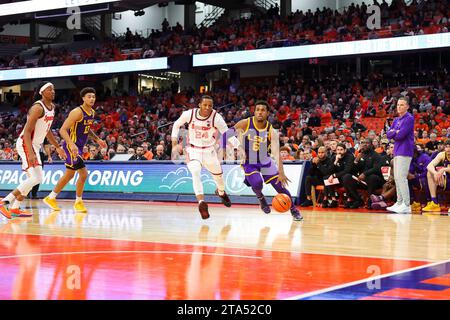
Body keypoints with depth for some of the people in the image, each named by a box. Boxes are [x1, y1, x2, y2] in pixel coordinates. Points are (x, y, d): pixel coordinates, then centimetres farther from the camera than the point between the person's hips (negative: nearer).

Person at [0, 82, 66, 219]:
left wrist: (58, 147, 24)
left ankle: (15, 208, 17)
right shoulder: (38, 108, -18)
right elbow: (27, 131, -23)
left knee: (34, 179, 12)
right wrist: (30, 153, -31)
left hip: (35, 146, 10)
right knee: (36, 178, -19)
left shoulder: (52, 107, 11)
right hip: (26, 144, -10)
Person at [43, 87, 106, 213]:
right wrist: (72, 145, -36)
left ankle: (51, 198, 31)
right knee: (83, 174, -12)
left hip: (79, 147, 10)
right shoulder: (77, 112, -19)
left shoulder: (92, 113, 8)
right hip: (72, 147, -10)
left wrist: (97, 139, 14)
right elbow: (62, 130, -23)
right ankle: (78, 202, 3)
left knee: (69, 174, 18)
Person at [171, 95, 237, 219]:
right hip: (193, 150, -2)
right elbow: (176, 125, 1)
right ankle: (201, 202, -38)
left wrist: (238, 146, -37)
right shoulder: (189, 114, -17)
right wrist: (174, 145, -5)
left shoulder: (216, 117, -21)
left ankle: (221, 192, 56)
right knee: (196, 172, -30)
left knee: (218, 175, 21)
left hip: (209, 151, 2)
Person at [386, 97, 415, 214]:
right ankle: (399, 202, 16)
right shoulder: (396, 120, 18)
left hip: (405, 151, -9)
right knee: (397, 178, 10)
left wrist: (393, 133, 1)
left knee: (401, 177, -14)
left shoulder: (409, 118, -8)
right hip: (397, 151, 9)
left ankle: (406, 205, -14)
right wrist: (396, 132, -8)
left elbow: (400, 135, -17)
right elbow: (388, 134, 10)